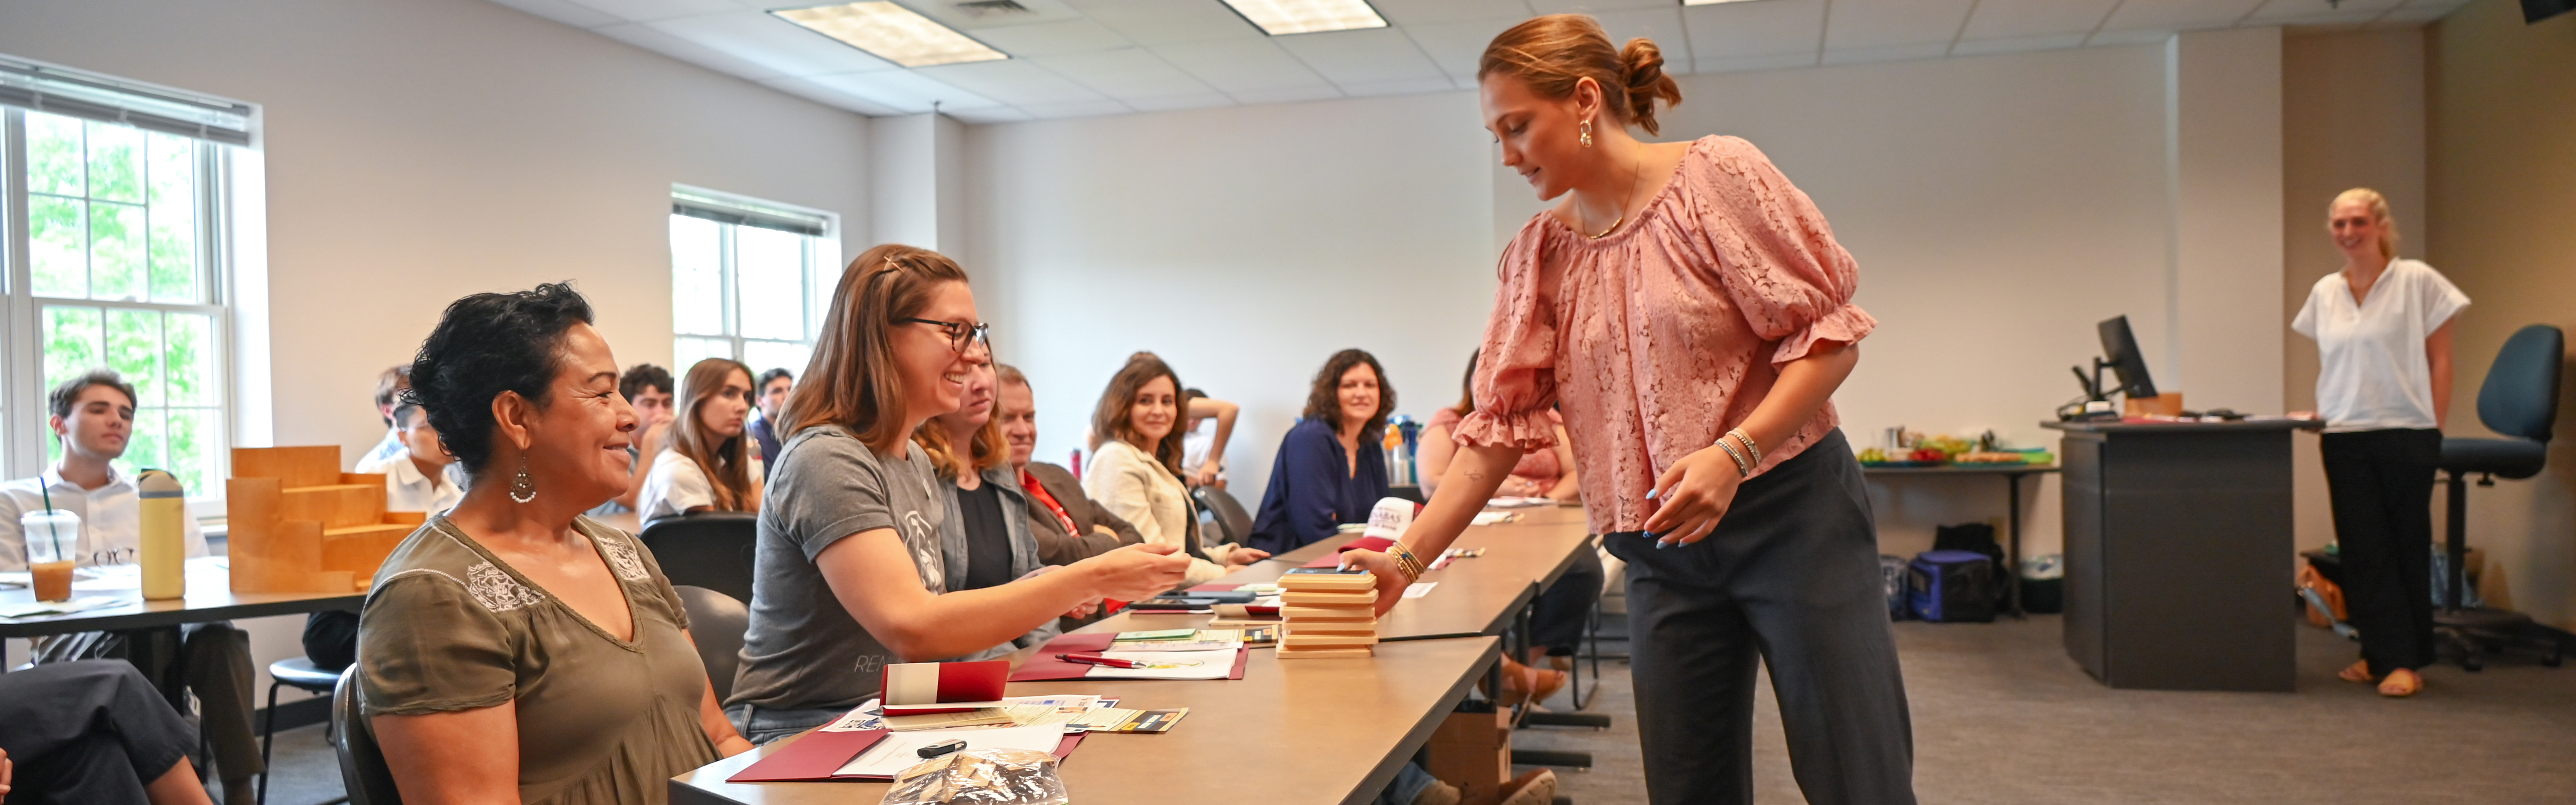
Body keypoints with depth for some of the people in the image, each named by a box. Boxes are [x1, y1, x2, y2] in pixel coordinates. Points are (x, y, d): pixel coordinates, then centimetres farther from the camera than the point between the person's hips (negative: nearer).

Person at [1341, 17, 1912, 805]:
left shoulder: (1717, 175, -7)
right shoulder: (1537, 255, 7)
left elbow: (1830, 333, -8)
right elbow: (1499, 422, 5)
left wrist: (1734, 452, -22)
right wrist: (1406, 559, -2)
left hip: (1792, 514, -4)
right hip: (1661, 552, 4)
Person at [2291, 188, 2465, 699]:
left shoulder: (2417, 281, -3)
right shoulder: (2324, 292, 10)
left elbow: (2439, 359, -2)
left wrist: (2435, 429, -6)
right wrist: (2320, 417, 8)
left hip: (2405, 433, -4)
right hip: (2344, 439, 4)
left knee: (2407, 546, 2)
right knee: (2362, 550, 3)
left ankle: (2407, 661, 8)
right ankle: (2382, 654, 12)